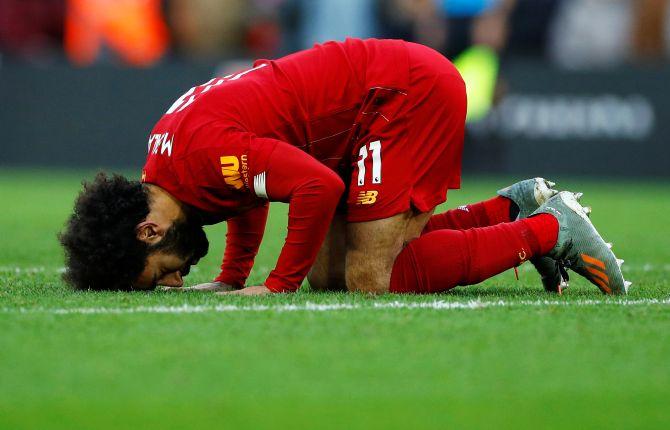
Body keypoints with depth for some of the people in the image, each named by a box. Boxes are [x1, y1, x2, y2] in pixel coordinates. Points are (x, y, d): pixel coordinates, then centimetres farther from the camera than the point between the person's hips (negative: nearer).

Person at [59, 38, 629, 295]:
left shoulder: (202, 148, -26)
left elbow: (319, 187, -31)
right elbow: (249, 195, 25)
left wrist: (280, 285, -20)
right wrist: (231, 280, 13)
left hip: (409, 91, -10)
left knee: (371, 280, -15)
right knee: (330, 273, 7)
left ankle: (550, 231, -3)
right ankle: (514, 206, 13)